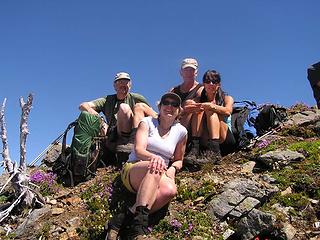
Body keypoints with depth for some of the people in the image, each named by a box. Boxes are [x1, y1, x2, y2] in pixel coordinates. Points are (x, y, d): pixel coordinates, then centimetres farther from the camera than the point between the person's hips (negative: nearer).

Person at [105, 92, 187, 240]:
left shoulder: (181, 131, 13)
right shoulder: (147, 122, 5)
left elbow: (178, 160, 23)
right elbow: (139, 150, -9)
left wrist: (173, 168, -2)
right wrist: (153, 157, -32)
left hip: (154, 180, 3)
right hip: (132, 171, -3)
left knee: (170, 189, -35)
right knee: (154, 168, -39)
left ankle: (120, 220, -35)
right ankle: (139, 224, -50)